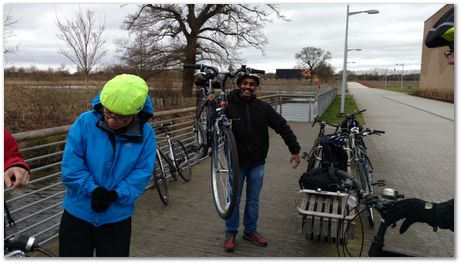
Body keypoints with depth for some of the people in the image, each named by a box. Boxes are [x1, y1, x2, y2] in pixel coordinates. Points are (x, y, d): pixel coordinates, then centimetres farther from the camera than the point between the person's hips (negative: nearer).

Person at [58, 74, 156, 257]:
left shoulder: (145, 134, -12)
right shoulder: (84, 122, -14)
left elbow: (142, 173, -12)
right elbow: (71, 167, -14)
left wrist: (115, 195, -24)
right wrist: (94, 190, -24)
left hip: (117, 218, 0)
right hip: (77, 214, 0)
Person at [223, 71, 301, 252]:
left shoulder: (263, 108, -4)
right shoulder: (229, 107, -10)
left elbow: (283, 127, 0)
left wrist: (295, 150, -3)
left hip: (257, 163, 2)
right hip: (236, 162, -2)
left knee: (253, 199, 15)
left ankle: (250, 231, 33)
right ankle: (231, 233, 27)